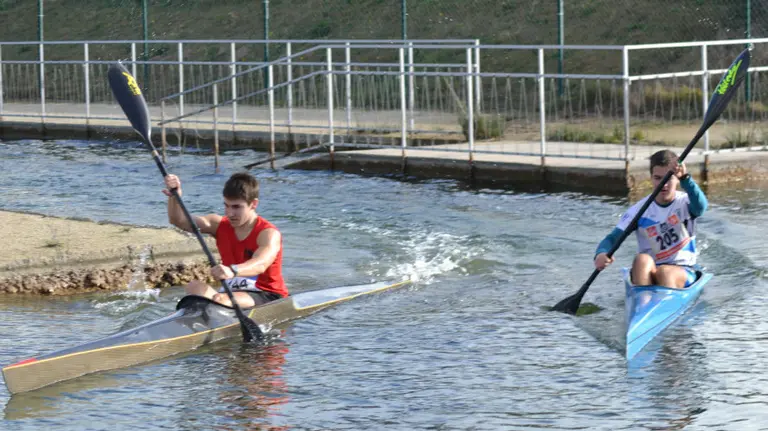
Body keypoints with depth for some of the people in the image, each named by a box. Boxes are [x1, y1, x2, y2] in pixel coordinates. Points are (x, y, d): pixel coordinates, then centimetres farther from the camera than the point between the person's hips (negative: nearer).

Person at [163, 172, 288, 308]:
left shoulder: (269, 234, -13)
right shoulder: (220, 226, 8)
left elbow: (260, 265, -34)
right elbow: (179, 220, 1)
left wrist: (232, 271, -56)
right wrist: (175, 196, -21)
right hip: (231, 292, 6)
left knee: (220, 299, -34)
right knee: (194, 287, -22)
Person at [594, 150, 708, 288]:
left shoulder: (684, 203, -3)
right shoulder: (640, 210, -1)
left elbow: (700, 206, -28)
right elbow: (613, 238, -7)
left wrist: (685, 178, -47)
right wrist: (601, 254, -32)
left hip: (683, 272, -1)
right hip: (647, 273, 1)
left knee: (665, 273, -33)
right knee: (642, 260, -31)